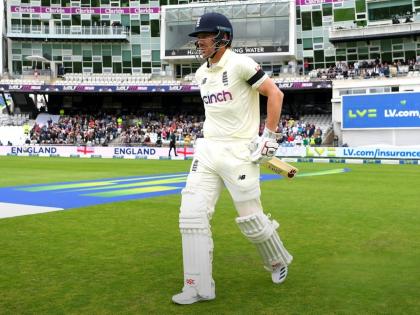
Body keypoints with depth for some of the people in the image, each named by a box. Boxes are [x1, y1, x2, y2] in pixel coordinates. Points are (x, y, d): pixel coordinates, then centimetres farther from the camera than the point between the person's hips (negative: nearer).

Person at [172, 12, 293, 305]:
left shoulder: (239, 64, -11)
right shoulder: (201, 73, 13)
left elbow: (275, 93, -12)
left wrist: (269, 135, -15)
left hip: (239, 152, -7)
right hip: (208, 149, 7)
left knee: (250, 219, 1)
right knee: (192, 213, -4)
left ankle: (278, 261, 32)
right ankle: (199, 287, 2)